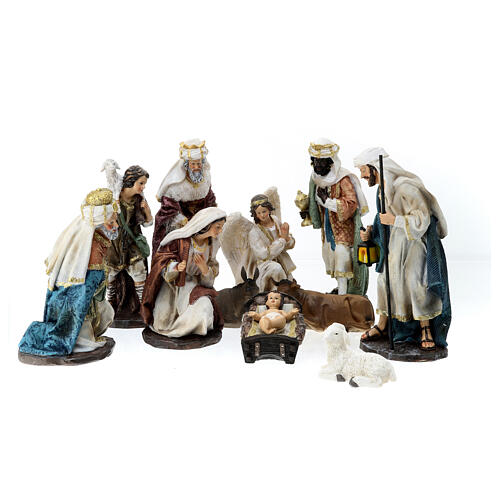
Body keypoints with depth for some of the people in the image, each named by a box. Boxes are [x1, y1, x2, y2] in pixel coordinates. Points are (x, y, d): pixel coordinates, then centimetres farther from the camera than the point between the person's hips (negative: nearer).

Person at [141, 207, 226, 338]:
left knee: (204, 307, -28)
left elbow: (212, 272, 6)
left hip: (192, 285, 3)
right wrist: (175, 267, -30)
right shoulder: (180, 238, -16)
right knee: (162, 324, -15)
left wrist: (204, 267, -19)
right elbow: (161, 257, -10)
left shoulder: (211, 245, 0)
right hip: (171, 282, -3)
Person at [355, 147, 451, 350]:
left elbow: (422, 218, -24)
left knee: (416, 283, -7)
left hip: (415, 243, -8)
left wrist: (395, 220, -24)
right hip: (395, 243, 8)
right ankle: (382, 325, 26)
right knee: (386, 280, 11)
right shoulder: (382, 188, 6)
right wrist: (371, 231, 4)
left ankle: (425, 328, 13)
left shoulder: (404, 186, -23)